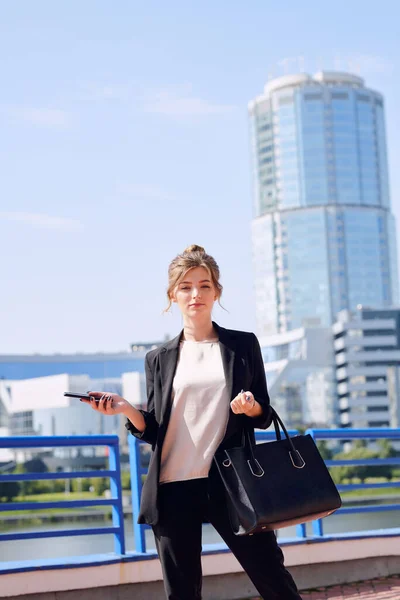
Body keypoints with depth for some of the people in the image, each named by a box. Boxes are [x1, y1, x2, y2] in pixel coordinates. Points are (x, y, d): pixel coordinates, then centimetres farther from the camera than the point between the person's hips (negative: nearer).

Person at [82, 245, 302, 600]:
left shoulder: (243, 345, 7)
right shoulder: (159, 359, 10)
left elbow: (265, 416, 8)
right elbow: (154, 431, 9)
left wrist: (251, 408, -14)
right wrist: (126, 410, -10)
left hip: (230, 483, -1)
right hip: (174, 489, 2)